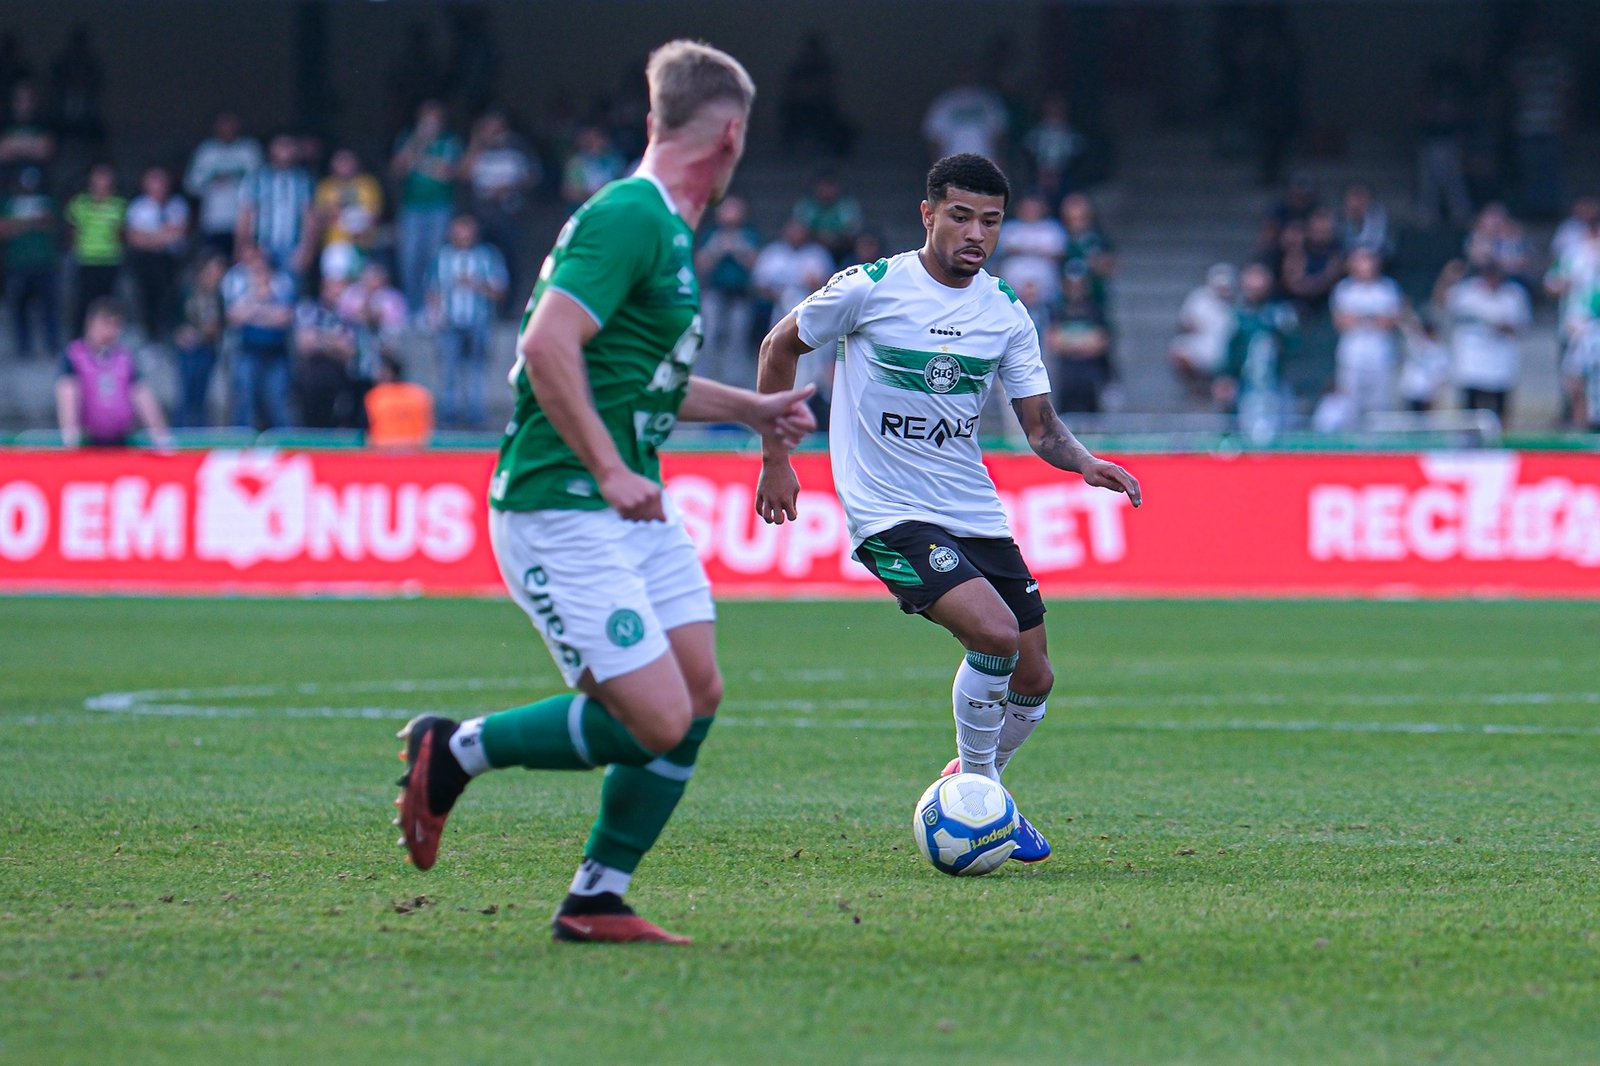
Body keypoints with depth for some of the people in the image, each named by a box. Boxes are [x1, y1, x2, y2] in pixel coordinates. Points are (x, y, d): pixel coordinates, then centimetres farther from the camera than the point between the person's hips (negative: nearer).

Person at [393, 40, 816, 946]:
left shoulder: (669, 229, 15)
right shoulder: (629, 217, -16)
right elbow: (548, 345, -25)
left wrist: (754, 410, 30)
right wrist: (610, 472, -25)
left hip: (635, 506, 10)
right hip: (561, 510, -10)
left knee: (699, 694, 4)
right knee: (655, 721, -13)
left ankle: (597, 900, 13)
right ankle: (455, 751, 5)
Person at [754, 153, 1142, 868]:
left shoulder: (1006, 313, 4)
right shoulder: (870, 289, -9)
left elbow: (1040, 425, 8)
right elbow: (779, 348, 5)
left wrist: (1085, 463, -13)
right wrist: (775, 460, 5)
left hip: (975, 512, 6)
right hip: (890, 514, -6)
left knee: (1032, 681, 4)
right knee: (995, 634, -25)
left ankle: (973, 787, 31)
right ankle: (976, 785, -4)